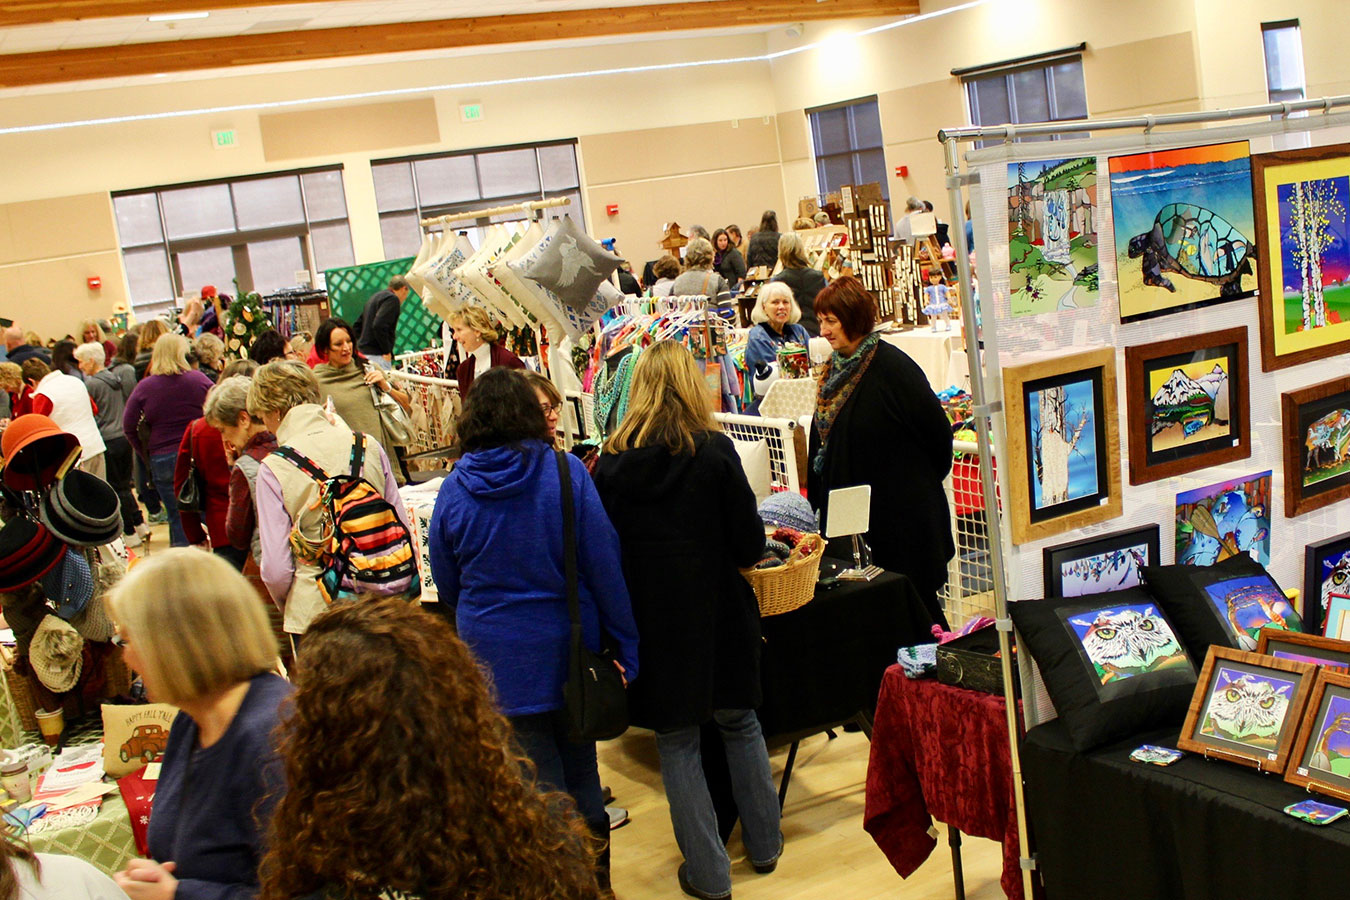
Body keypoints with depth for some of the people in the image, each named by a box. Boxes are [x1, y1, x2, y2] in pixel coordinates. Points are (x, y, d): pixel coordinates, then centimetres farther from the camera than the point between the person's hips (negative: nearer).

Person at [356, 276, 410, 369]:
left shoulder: (375, 298, 21)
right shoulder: (393, 299, -9)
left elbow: (357, 326, 23)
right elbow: (379, 326, -22)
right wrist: (386, 351, -16)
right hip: (376, 355, -10)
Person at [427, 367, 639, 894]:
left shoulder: (454, 490, -6)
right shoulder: (566, 473, -10)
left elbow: (447, 588, 5)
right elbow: (604, 564, -8)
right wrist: (625, 647, -1)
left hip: (497, 658, 0)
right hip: (567, 649, 1)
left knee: (540, 786, 9)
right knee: (580, 769, 18)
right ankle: (595, 875, 30)